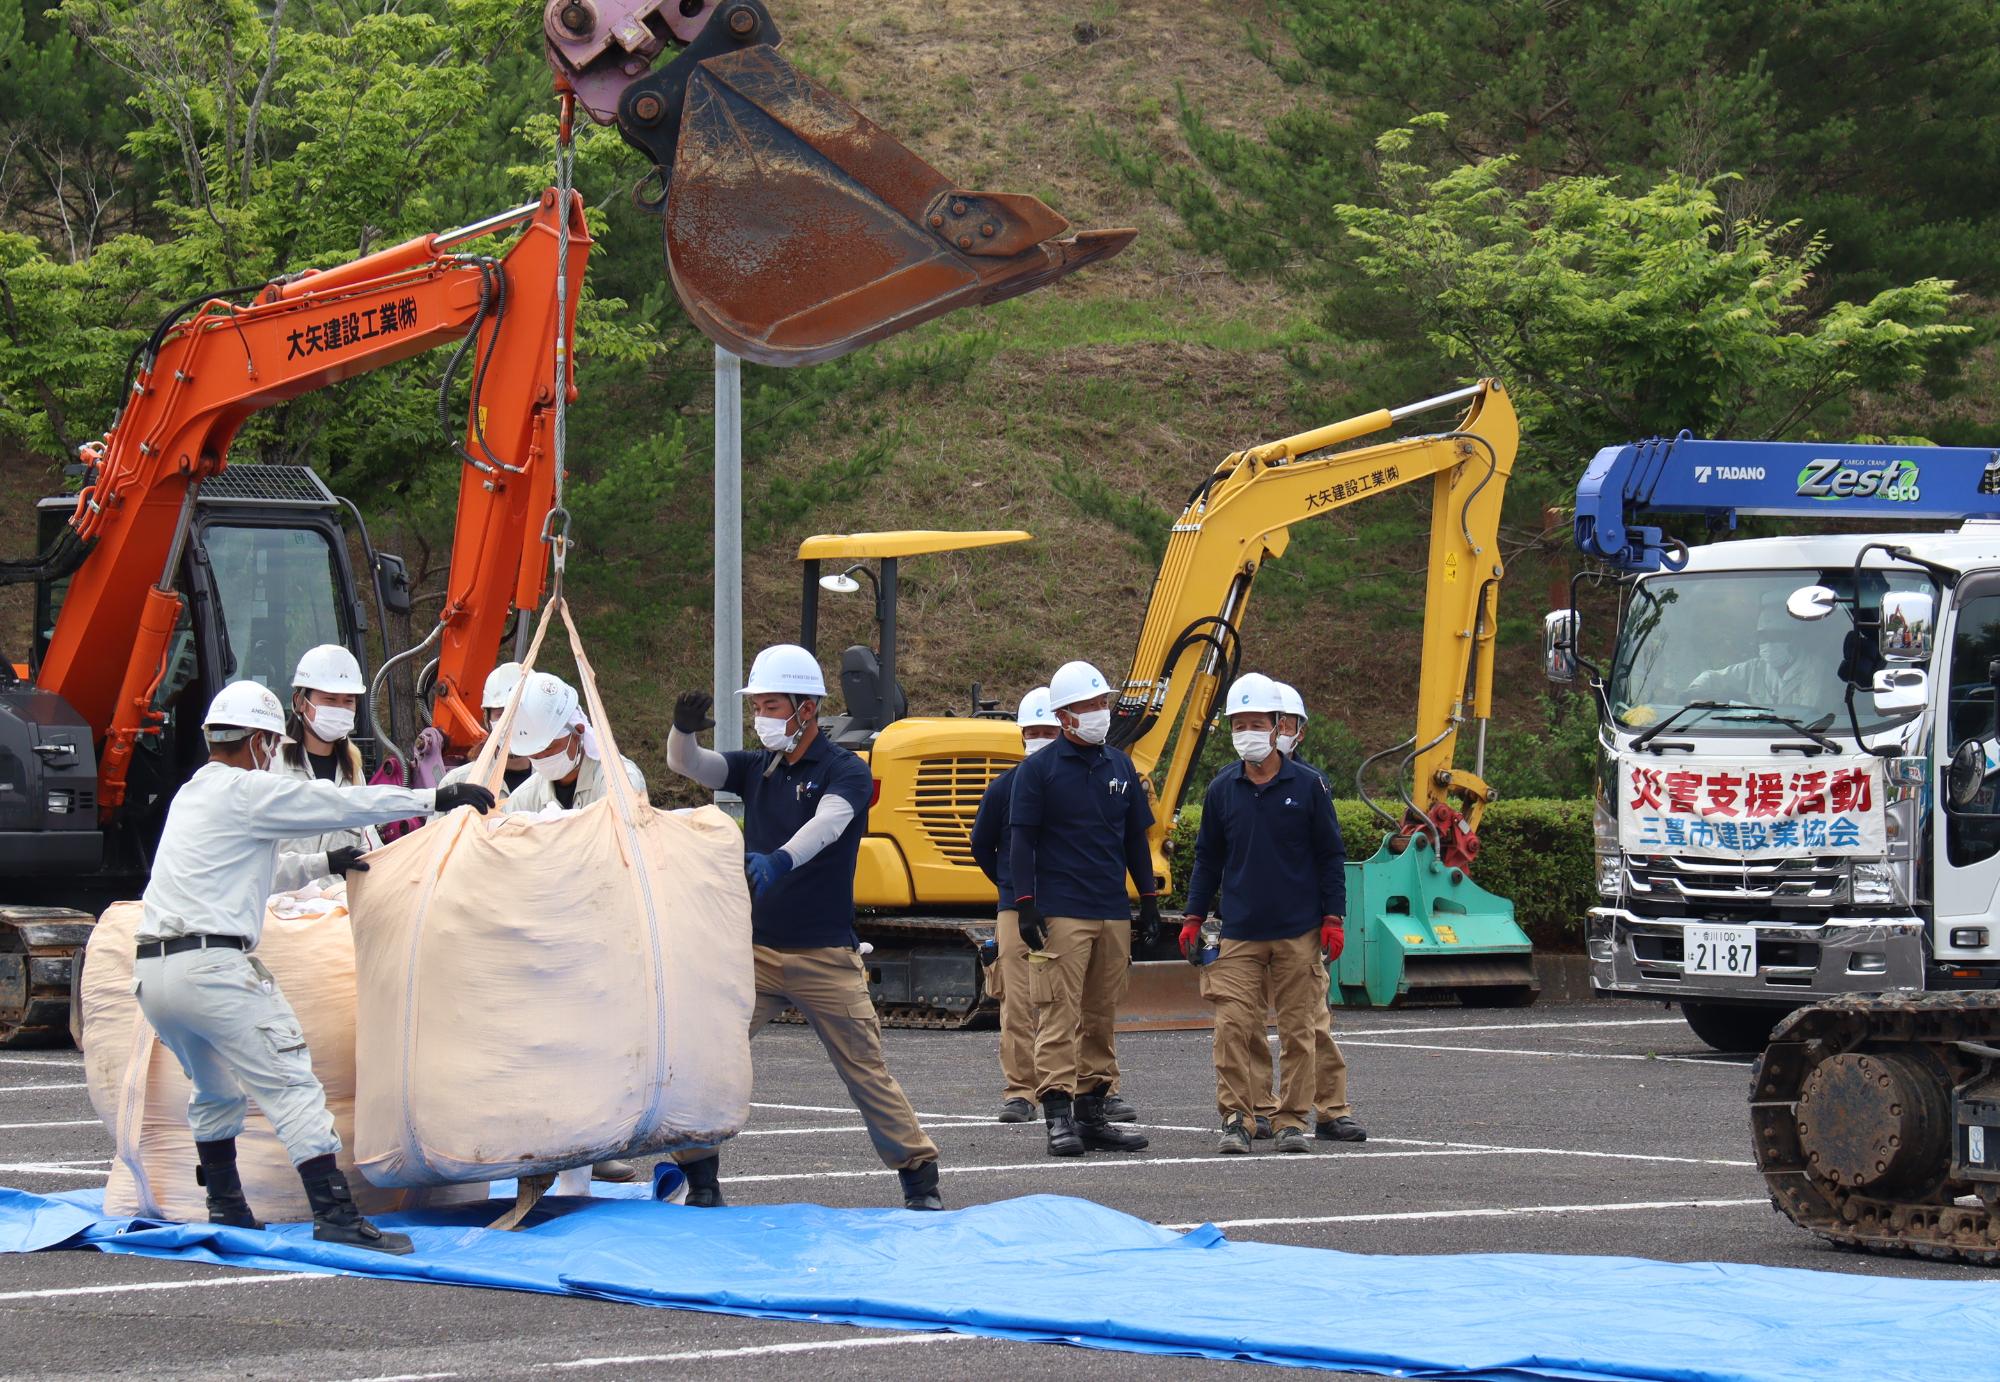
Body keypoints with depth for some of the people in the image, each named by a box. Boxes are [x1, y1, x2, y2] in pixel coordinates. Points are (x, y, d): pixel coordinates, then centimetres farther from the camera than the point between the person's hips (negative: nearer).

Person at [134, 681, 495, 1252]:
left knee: (213, 1092, 26)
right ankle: (335, 1214, -15)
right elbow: (346, 804, -3)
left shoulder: (192, 794, 22)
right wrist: (437, 797, 5)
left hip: (151, 970, 9)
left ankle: (225, 1208, 29)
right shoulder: (247, 791, -4)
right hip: (211, 965, -9)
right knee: (291, 1086, -9)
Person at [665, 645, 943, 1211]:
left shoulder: (845, 772, -8)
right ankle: (700, 1179, 3)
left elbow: (826, 825, -27)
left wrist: (780, 860, -47)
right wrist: (683, 729, -24)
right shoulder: (756, 767, 9)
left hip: (825, 956, -4)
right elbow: (688, 764, 0)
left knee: (866, 1070, 0)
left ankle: (920, 1178, 13)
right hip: (753, 950, 4)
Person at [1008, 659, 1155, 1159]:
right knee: (1059, 1014, -10)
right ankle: (1058, 1117, -12)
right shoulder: (1038, 770, -2)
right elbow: (1021, 841, -4)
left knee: (1102, 1018, 9)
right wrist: (1025, 904, -11)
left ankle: (1093, 1114, 16)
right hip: (1060, 913, -6)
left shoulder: (1121, 767, 14)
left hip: (1113, 913, 6)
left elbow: (1135, 838, 21)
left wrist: (1149, 898, 16)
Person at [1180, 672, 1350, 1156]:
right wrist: (1194, 918, 8)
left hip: (1299, 933, -1)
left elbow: (1331, 856, 4)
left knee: (1299, 1029, 3)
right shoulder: (1222, 789, 5)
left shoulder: (1308, 785, 0)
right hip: (1240, 933, 1)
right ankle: (1235, 1119, -2)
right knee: (1232, 1026, -7)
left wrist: (1332, 918, -2)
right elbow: (1207, 858, 14)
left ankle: (1292, 1120, 11)